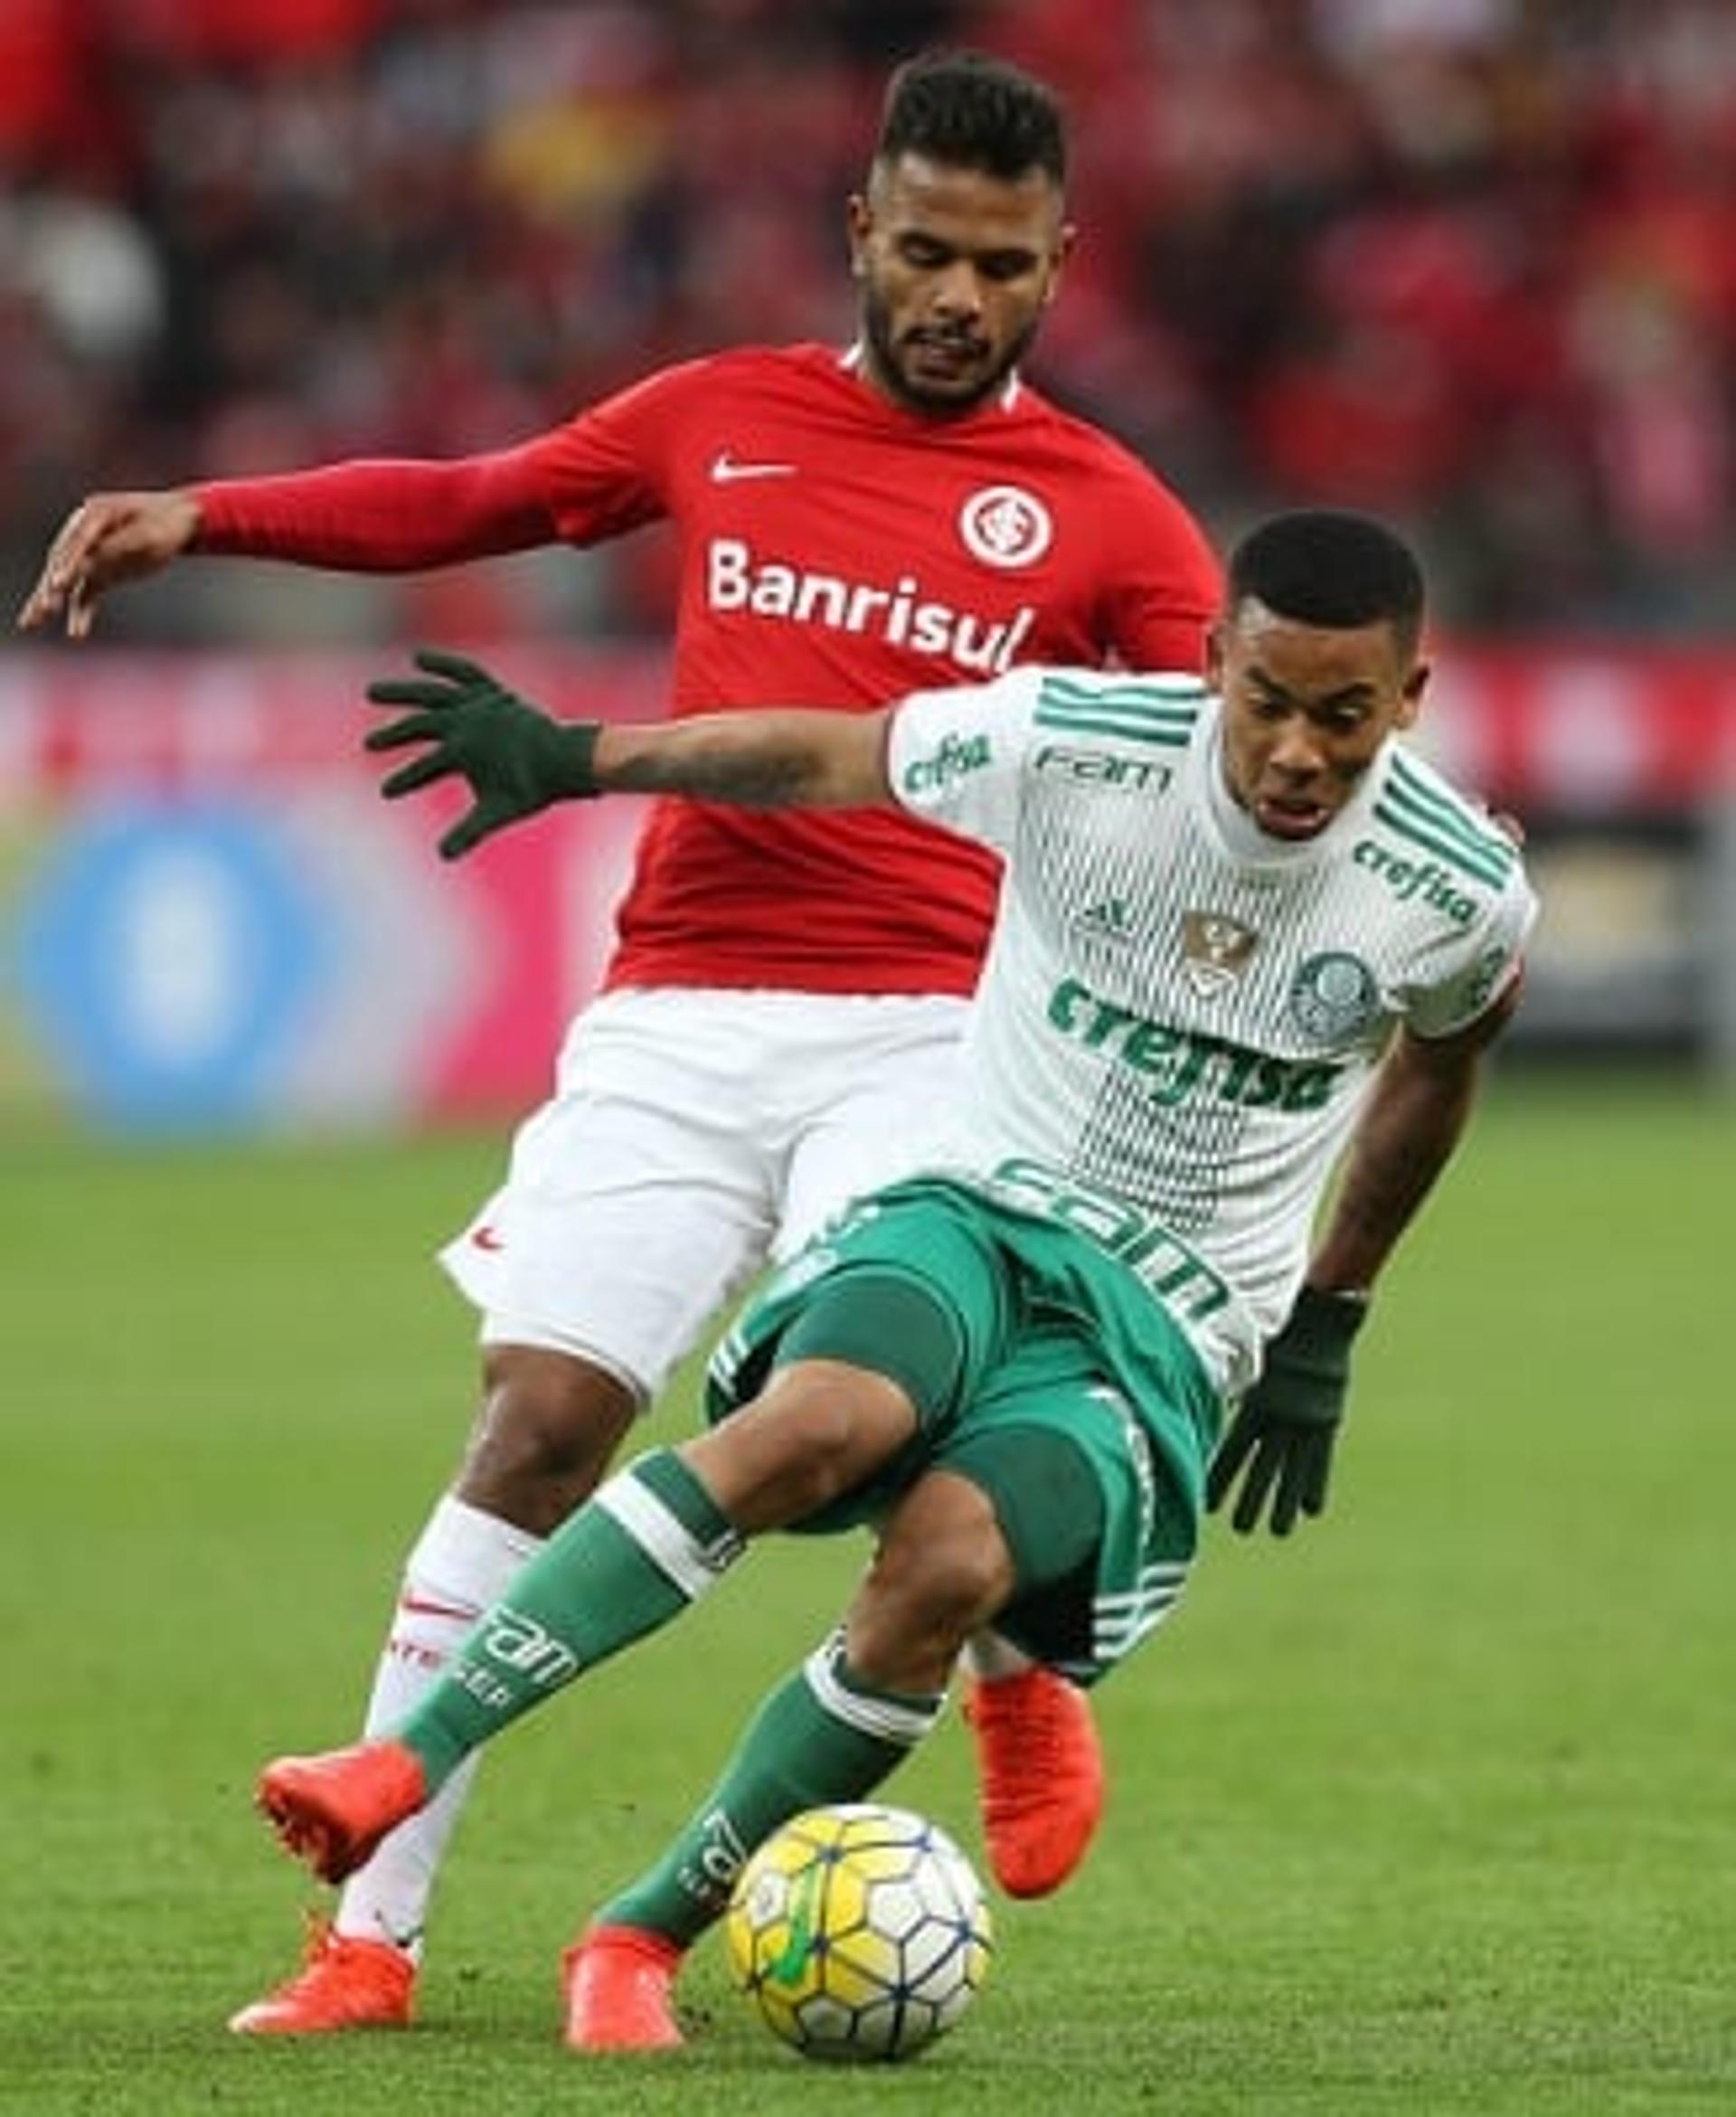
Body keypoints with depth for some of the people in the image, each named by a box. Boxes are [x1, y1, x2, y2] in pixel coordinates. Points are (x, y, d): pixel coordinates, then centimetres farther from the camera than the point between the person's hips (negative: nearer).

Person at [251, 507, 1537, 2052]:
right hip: (974, 1210, 0)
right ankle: (410, 1761, -37)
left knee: (947, 1562, -29)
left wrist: (1326, 1327, 21)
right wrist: (568, 758, 4)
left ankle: (648, 1935, -15)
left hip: (1170, 1329, 0)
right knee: (820, 1423, -35)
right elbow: (823, 759, 4)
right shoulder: (1081, 745, -13)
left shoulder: (1458, 894, -8)